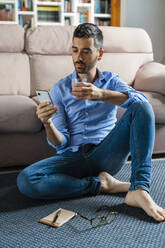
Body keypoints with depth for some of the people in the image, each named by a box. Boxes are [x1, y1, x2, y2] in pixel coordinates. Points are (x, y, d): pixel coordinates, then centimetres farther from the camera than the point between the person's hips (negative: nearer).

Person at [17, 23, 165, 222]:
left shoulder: (111, 81, 12)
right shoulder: (60, 89, 10)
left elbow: (140, 99, -13)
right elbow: (61, 143, 2)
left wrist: (101, 94, -30)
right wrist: (47, 124, -21)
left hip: (107, 155, 0)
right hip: (74, 157, 0)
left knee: (142, 108, -22)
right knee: (25, 180, -27)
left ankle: (139, 189, -31)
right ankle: (101, 184, -16)